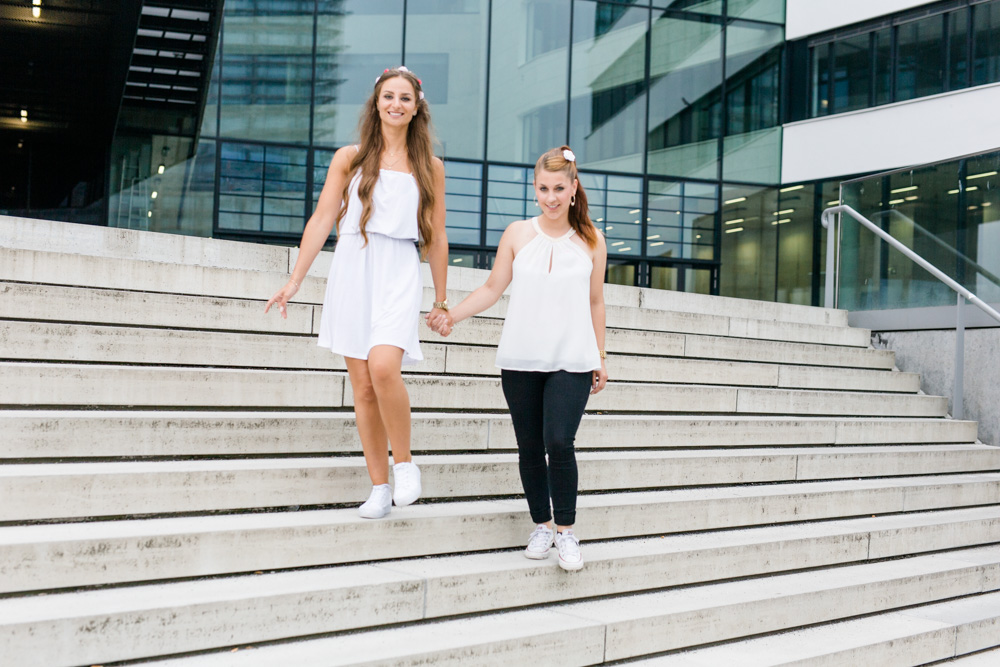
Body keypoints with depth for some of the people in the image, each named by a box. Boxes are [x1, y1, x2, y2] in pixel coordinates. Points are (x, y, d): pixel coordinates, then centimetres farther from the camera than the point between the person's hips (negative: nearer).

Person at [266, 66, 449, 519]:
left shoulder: (429, 167, 10)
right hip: (352, 272, 2)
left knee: (384, 367, -25)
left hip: (399, 276, -1)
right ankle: (379, 487, 12)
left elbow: (436, 238, 12)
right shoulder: (350, 158, 9)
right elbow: (322, 219, 6)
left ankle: (404, 463, -3)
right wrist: (294, 281, 1)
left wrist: (441, 300, 13)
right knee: (362, 387, 2)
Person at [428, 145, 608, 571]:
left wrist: (599, 359, 13)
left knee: (559, 442, -14)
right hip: (521, 360, 1)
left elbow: (595, 302, 12)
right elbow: (492, 288, 7)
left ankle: (566, 530, 2)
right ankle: (541, 525, 25)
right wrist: (452, 316, -6)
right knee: (529, 447, 8)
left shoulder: (591, 241, 5)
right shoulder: (518, 235, 4)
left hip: (571, 362, -1)